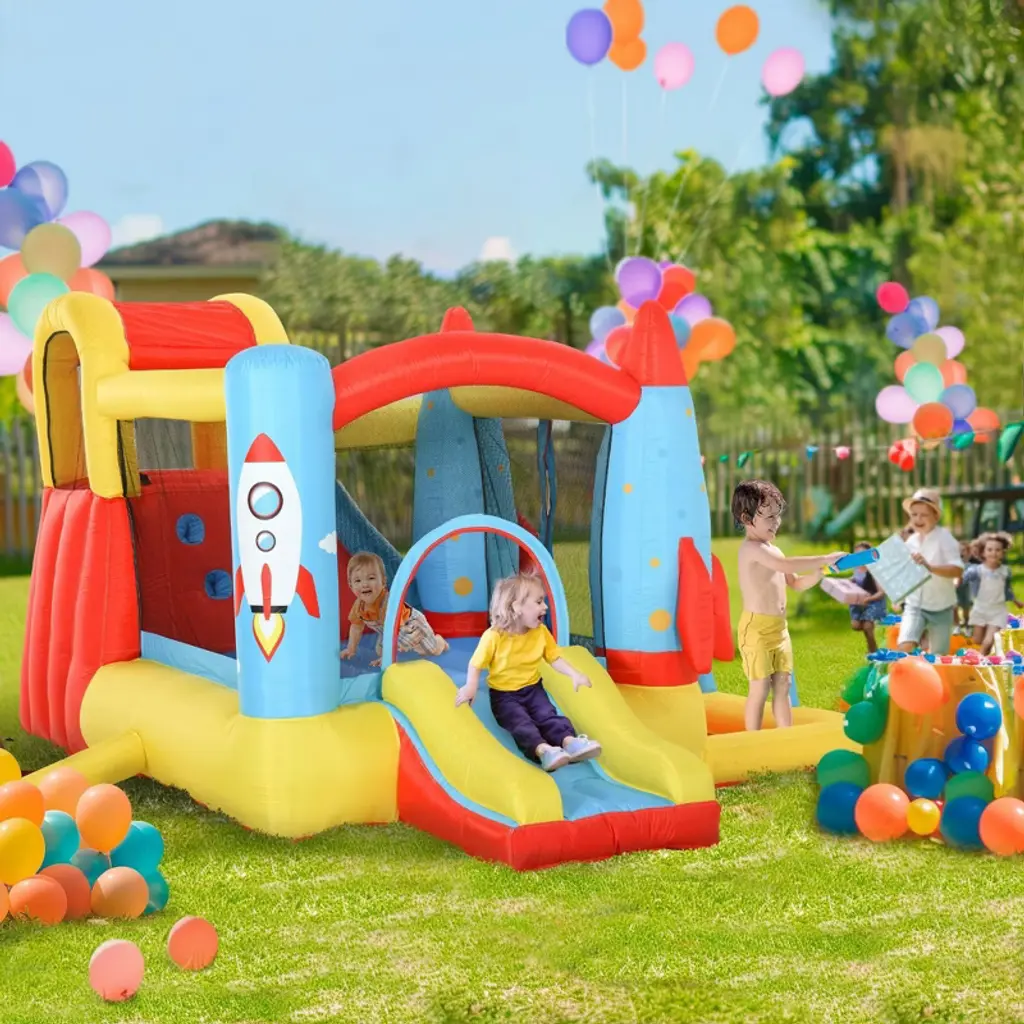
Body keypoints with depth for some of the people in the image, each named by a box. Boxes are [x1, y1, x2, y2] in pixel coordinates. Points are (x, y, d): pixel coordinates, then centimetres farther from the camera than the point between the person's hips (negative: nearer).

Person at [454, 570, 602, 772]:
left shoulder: (541, 632, -2)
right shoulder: (494, 636, -18)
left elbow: (555, 658, 4)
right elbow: (476, 664, -12)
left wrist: (574, 674, -12)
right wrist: (471, 687, -29)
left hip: (533, 689, 4)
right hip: (504, 694, -4)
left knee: (548, 715, -22)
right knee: (521, 722, -29)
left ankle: (570, 742, -42)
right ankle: (543, 750, -50)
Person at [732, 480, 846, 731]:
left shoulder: (772, 550, 16)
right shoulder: (752, 548, -15)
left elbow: (796, 583, 22)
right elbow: (786, 565, -29)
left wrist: (817, 574, 2)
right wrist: (825, 559, -25)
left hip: (779, 627, 9)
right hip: (757, 627, -9)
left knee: (782, 687, 11)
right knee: (760, 689, -4)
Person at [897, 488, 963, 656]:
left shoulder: (944, 537, -13)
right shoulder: (911, 541, 4)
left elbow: (957, 570, -25)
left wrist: (930, 567, -39)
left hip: (940, 607, -3)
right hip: (914, 605, 3)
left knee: (938, 657, 8)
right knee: (905, 647, -18)